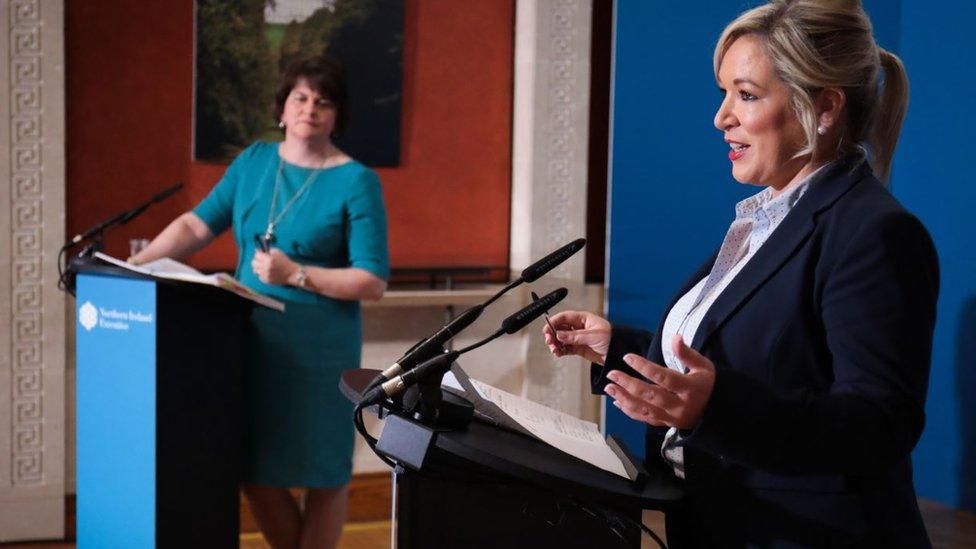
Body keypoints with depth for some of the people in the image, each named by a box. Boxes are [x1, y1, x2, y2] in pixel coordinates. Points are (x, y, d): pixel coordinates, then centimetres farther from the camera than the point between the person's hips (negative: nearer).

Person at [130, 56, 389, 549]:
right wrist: (137, 264, -5)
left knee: (322, 474, 5)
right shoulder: (254, 161, 9)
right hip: (252, 341, 5)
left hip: (318, 348, -4)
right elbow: (197, 224, 7)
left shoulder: (356, 182, -6)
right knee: (255, 470, 10)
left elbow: (373, 282, -11)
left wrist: (296, 275, -19)